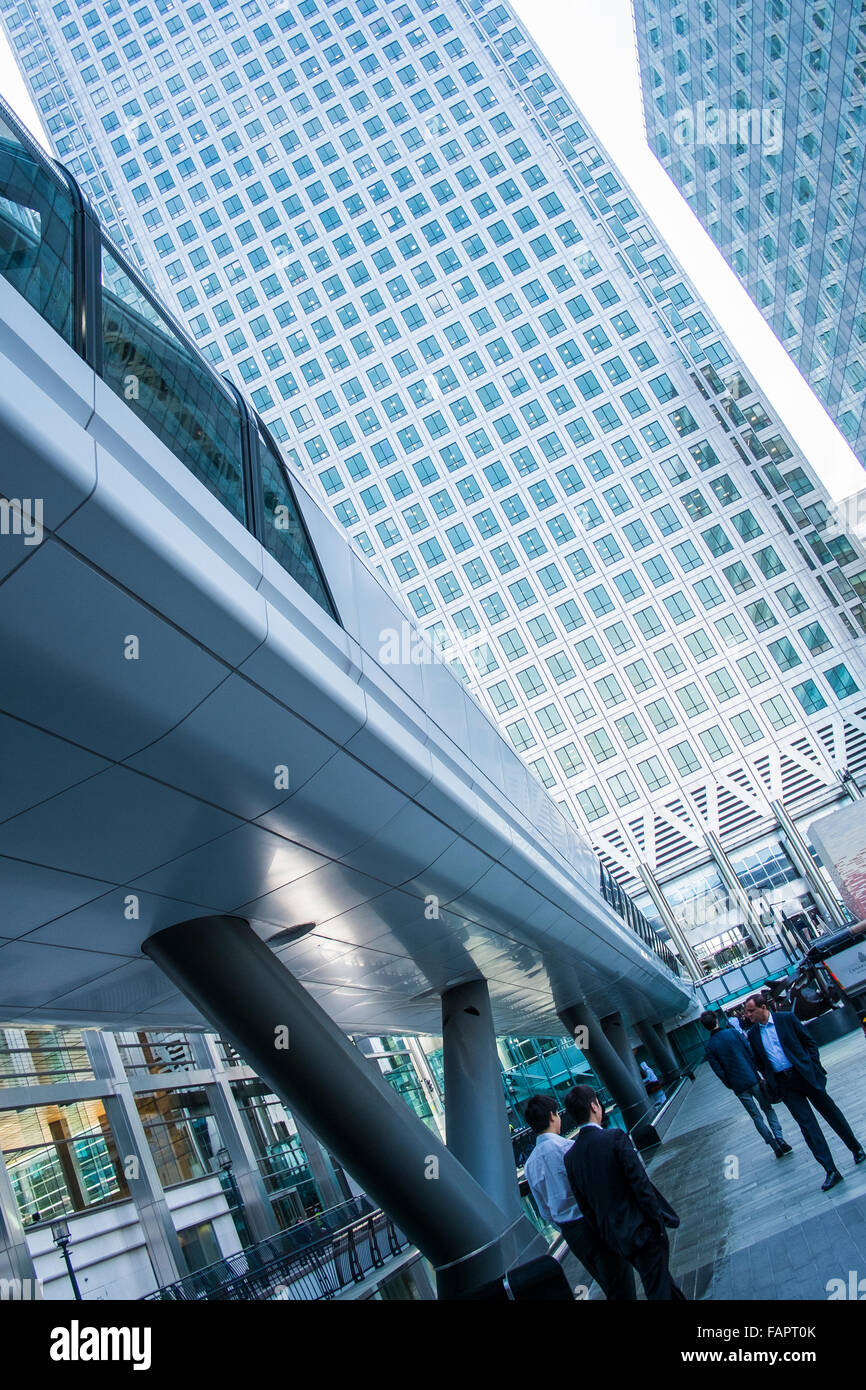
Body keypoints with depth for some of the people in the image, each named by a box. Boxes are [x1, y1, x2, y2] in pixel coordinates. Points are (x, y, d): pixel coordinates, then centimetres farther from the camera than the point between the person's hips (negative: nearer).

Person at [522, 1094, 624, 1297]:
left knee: (607, 1284, 21)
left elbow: (545, 1211, 12)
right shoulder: (567, 1147, -18)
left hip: (570, 1233, 7)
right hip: (592, 1224, -7)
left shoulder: (530, 1164, 4)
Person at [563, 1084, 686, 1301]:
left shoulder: (570, 1156, 0)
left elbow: (584, 1206, 7)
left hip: (614, 1237, 6)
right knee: (659, 1290, 5)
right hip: (641, 1229, -6)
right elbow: (640, 1183, -17)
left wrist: (603, 1240, 16)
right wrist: (659, 1220, -7)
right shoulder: (615, 1137, -17)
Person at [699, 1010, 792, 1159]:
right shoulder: (732, 1033, -6)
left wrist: (730, 1086, 9)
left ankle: (776, 1147, 9)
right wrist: (757, 1070, 8)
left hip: (738, 1087, 0)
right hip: (753, 1079, 0)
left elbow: (719, 1072, -5)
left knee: (756, 1116, 12)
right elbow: (751, 1052, -5)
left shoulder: (709, 1048, -5)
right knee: (768, 1109, 16)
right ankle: (780, 1140, 3)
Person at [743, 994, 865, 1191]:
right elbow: (759, 1061, 15)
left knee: (830, 1111, 11)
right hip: (783, 1084, 2)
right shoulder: (753, 1034, 5)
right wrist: (769, 1080, 6)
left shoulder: (786, 1018, -5)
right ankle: (831, 1171, -1)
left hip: (804, 1074, -2)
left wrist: (813, 1065, -7)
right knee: (806, 1123, -3)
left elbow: (809, 1042, 0)